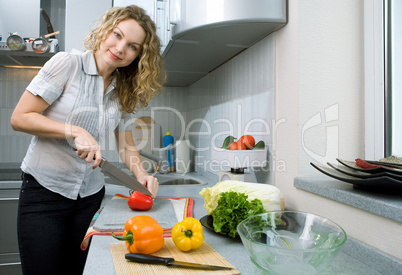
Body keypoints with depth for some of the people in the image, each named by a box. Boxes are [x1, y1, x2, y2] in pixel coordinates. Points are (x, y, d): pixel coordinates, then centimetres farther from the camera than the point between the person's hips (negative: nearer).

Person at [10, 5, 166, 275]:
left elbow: (126, 144, 10)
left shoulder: (124, 93, 6)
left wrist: (141, 174, -8)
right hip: (44, 192, -4)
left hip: (90, 197, 4)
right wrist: (76, 131, -21)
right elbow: (20, 118, -10)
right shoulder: (66, 64, -9)